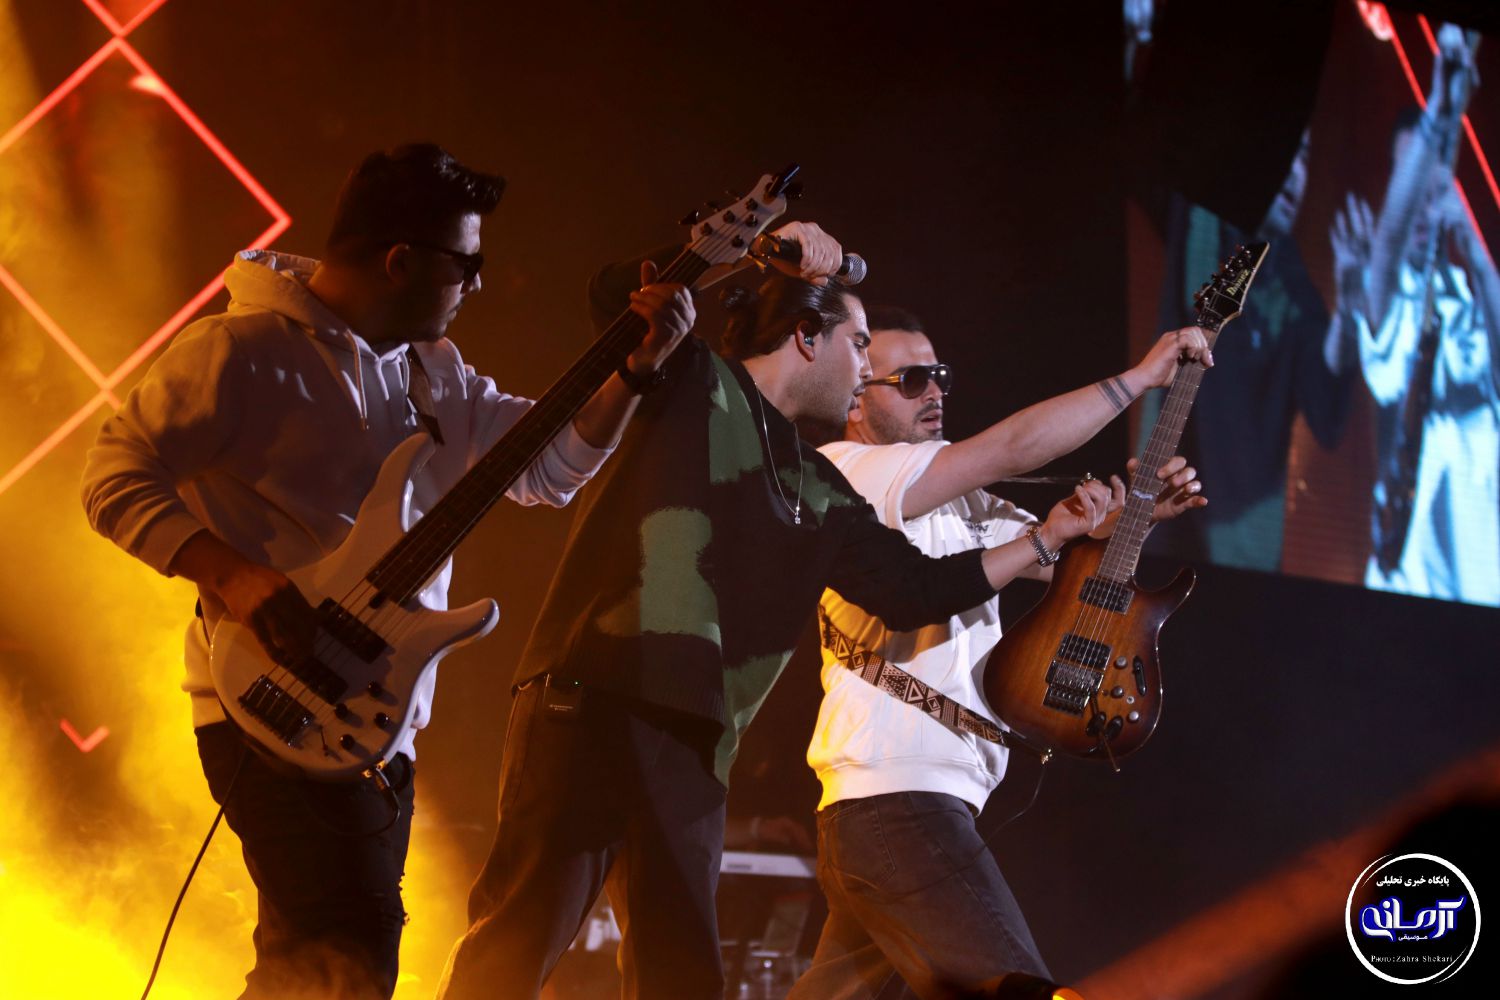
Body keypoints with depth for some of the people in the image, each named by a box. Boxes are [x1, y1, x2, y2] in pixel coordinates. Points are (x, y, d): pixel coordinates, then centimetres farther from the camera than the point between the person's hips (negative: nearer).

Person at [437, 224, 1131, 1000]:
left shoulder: (818, 493, 22)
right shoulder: (693, 382, 4)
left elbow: (918, 588, 24)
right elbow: (618, 291, -13)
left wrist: (1051, 532, 25)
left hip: (693, 740, 8)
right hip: (590, 704, -7)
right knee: (521, 938, -12)